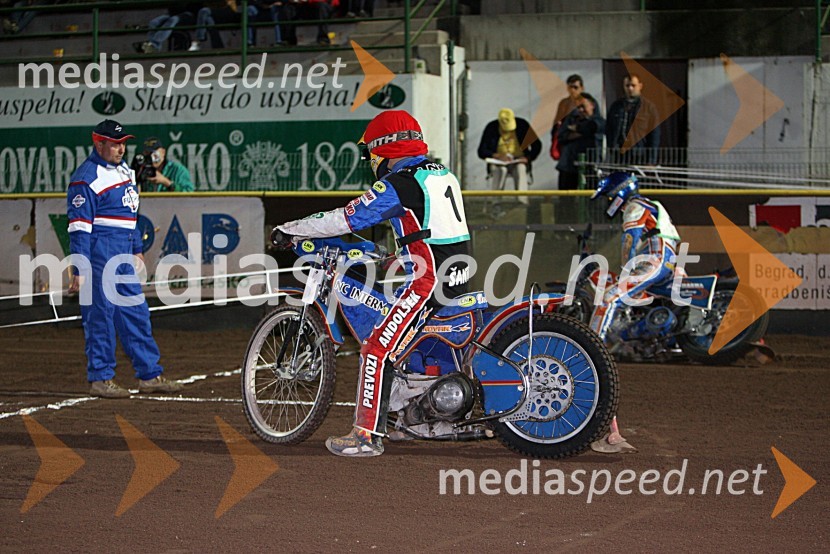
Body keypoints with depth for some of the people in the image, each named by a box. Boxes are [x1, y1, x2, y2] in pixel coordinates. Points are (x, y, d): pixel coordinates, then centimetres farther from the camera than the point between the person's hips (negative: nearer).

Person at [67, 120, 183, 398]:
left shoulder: (124, 169, 14)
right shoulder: (87, 178, -13)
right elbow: (79, 227, -17)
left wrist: (137, 249, 23)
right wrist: (79, 270, -20)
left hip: (124, 256, 9)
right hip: (99, 254, -9)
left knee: (136, 312, 10)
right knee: (101, 315, -3)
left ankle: (150, 375, 15)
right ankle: (101, 379, 4)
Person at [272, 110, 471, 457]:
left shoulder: (398, 184, -11)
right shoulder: (443, 174, 16)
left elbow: (346, 220, -10)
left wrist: (289, 231, 0)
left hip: (427, 280, -9)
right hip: (457, 274, 10)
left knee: (378, 349, -9)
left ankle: (367, 435, -11)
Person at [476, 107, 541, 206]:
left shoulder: (522, 125, -1)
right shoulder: (491, 128, -2)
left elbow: (537, 145, 2)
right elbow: (481, 151, -3)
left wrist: (528, 158, -16)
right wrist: (497, 156, -21)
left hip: (519, 161, 0)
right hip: (499, 161, 0)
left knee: (521, 169, -35)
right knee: (500, 170, -36)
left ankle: (522, 200, -46)